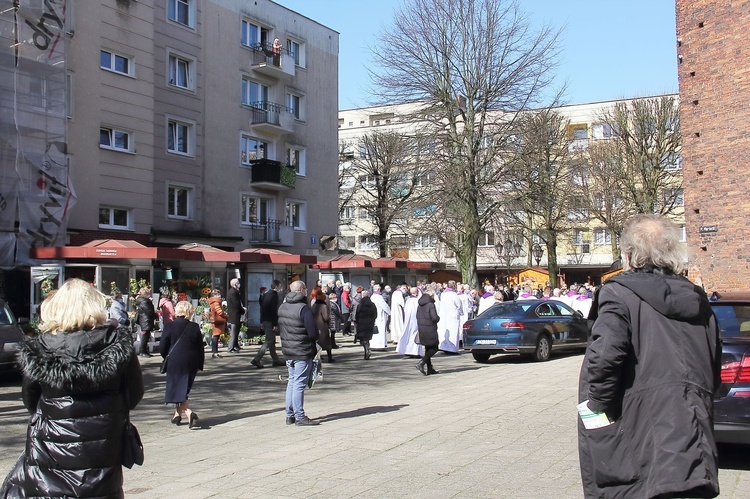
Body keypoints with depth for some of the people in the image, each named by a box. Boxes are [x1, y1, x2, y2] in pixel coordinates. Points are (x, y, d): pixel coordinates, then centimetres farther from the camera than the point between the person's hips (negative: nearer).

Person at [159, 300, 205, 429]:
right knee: (185, 389, 18)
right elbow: (200, 348, 3)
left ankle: (190, 413, -21)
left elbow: (162, 348, -5)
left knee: (178, 391, 1)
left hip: (175, 363, -3)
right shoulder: (195, 327, -1)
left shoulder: (169, 326, -9)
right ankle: (178, 414, 29)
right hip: (191, 364, 3)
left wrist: (166, 357, 16)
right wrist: (200, 364, 13)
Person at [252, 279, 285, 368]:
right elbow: (274, 311, -18)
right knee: (268, 341, -7)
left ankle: (275, 360, 20)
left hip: (265, 321, 9)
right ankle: (256, 359, -12)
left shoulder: (265, 294, 13)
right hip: (270, 322, -9)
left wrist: (262, 321, 21)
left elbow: (262, 308, 17)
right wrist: (275, 324, -17)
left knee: (272, 341, 15)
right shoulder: (274, 295, -14)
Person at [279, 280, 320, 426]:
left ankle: (290, 415, 20)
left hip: (288, 351, 8)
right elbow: (313, 333, -18)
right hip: (303, 352, -8)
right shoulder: (304, 309, -18)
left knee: (292, 382, 15)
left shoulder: (282, 307, 8)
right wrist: (313, 342, 2)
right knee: (299, 384, -4)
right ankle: (300, 417, 0)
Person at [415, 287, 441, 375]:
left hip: (422, 329, 8)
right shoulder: (430, 304, -16)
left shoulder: (420, 304, 8)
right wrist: (438, 318, 0)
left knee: (428, 349, 14)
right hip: (430, 329, -8)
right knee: (434, 348, 2)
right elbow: (434, 317, -20)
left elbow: (417, 316, 14)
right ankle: (421, 363, -12)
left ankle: (430, 369, 16)